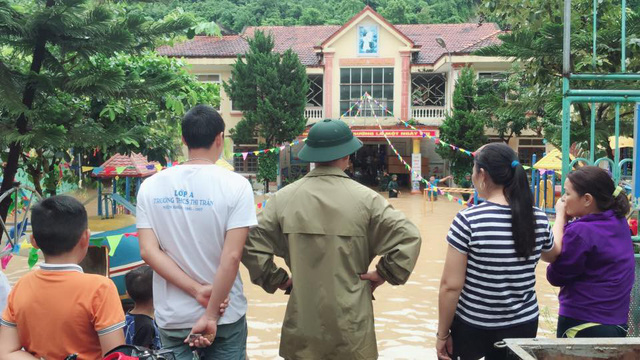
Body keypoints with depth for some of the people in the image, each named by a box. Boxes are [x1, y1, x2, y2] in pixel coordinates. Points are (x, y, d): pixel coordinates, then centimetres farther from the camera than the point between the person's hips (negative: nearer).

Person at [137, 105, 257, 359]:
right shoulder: (235, 185, -12)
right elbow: (231, 257, -18)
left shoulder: (151, 186, -2)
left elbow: (148, 251, -8)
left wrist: (196, 290, -11)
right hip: (225, 316, -2)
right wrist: (211, 315, -13)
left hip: (172, 317, 2)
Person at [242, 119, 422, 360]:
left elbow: (251, 242, -4)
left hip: (302, 324, 2)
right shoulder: (365, 198, -10)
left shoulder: (284, 197, -5)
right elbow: (408, 238, -12)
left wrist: (275, 279, 5)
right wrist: (384, 274, -1)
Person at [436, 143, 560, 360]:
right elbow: (554, 255, 18)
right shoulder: (539, 219, -5)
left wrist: (442, 334, -5)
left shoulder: (468, 220, -18)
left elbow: (450, 286, -17)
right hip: (523, 326, 4)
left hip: (472, 327, -3)